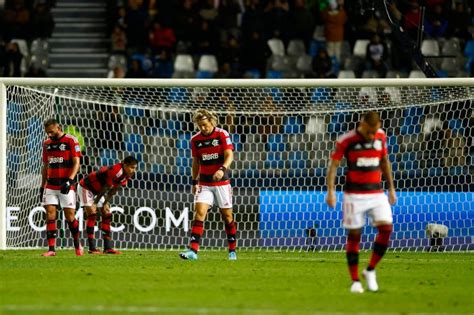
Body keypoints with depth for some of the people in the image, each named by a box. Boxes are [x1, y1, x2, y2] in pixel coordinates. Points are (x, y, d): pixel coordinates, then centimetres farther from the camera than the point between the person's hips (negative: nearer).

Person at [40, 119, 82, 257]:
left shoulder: (71, 141, -5)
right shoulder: (47, 144, 13)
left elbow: (76, 163, -10)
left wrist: (69, 181, -22)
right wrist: (42, 186, 16)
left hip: (66, 185, -5)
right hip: (50, 185, 5)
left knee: (70, 215, -3)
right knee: (50, 215, -5)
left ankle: (77, 244, 18)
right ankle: (51, 249, -6)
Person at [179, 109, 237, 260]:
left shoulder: (222, 135, -8)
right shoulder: (196, 139, 3)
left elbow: (229, 155, -16)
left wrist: (223, 169, -34)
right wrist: (194, 182, 9)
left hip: (221, 182, -2)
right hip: (204, 184, 2)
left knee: (227, 215, 6)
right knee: (199, 212, -13)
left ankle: (232, 251, 20)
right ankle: (193, 250, -20)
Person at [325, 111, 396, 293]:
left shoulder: (381, 137, 4)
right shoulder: (346, 140, -9)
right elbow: (333, 164, -6)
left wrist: (391, 188, 19)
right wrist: (331, 190, -15)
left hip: (377, 193, 3)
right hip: (354, 194, -3)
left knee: (386, 228, -12)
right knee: (354, 235, -1)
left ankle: (370, 271, 4)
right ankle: (355, 281, 7)